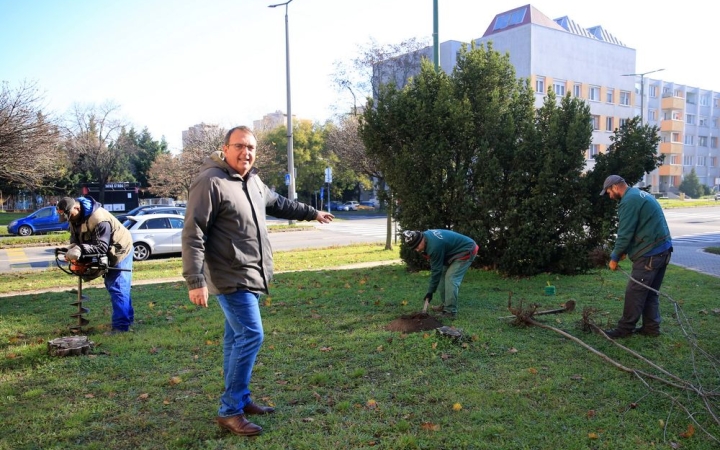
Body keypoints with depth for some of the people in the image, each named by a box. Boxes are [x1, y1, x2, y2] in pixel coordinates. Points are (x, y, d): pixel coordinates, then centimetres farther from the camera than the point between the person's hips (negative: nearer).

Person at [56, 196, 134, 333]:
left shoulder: (99, 219, -34)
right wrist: (73, 249, -22)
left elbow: (102, 247, -35)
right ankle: (127, 317, 28)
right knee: (111, 285, 17)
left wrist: (80, 250, -45)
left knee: (117, 288, -14)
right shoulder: (75, 217, -4)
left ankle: (121, 326, -14)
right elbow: (75, 237, 0)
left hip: (120, 251, -10)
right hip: (110, 253, 10)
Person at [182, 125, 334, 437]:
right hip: (232, 277, -9)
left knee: (237, 337, 15)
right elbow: (193, 234, -19)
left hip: (250, 276, 9)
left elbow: (278, 203, 29)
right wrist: (196, 280, -25)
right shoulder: (210, 182, -16)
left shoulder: (253, 181, 11)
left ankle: (239, 400, 26)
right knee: (250, 335, -11)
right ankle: (229, 412, 0)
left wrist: (311, 213, 38)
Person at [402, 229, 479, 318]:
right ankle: (446, 305, 19)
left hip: (466, 250, -10)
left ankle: (450, 312, -15)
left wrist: (430, 292, -15)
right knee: (443, 275, 11)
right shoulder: (426, 235, -6)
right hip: (456, 250, 10)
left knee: (451, 278, -18)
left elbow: (436, 270, -24)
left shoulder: (434, 246, -33)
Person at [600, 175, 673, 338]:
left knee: (634, 293, -2)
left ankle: (625, 328, 5)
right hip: (662, 249, 10)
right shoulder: (640, 194, 17)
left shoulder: (628, 201, -15)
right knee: (651, 292, 16)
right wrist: (625, 250, 17)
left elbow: (625, 233, -16)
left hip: (649, 253, -10)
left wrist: (615, 257, -5)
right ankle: (651, 327, 22)